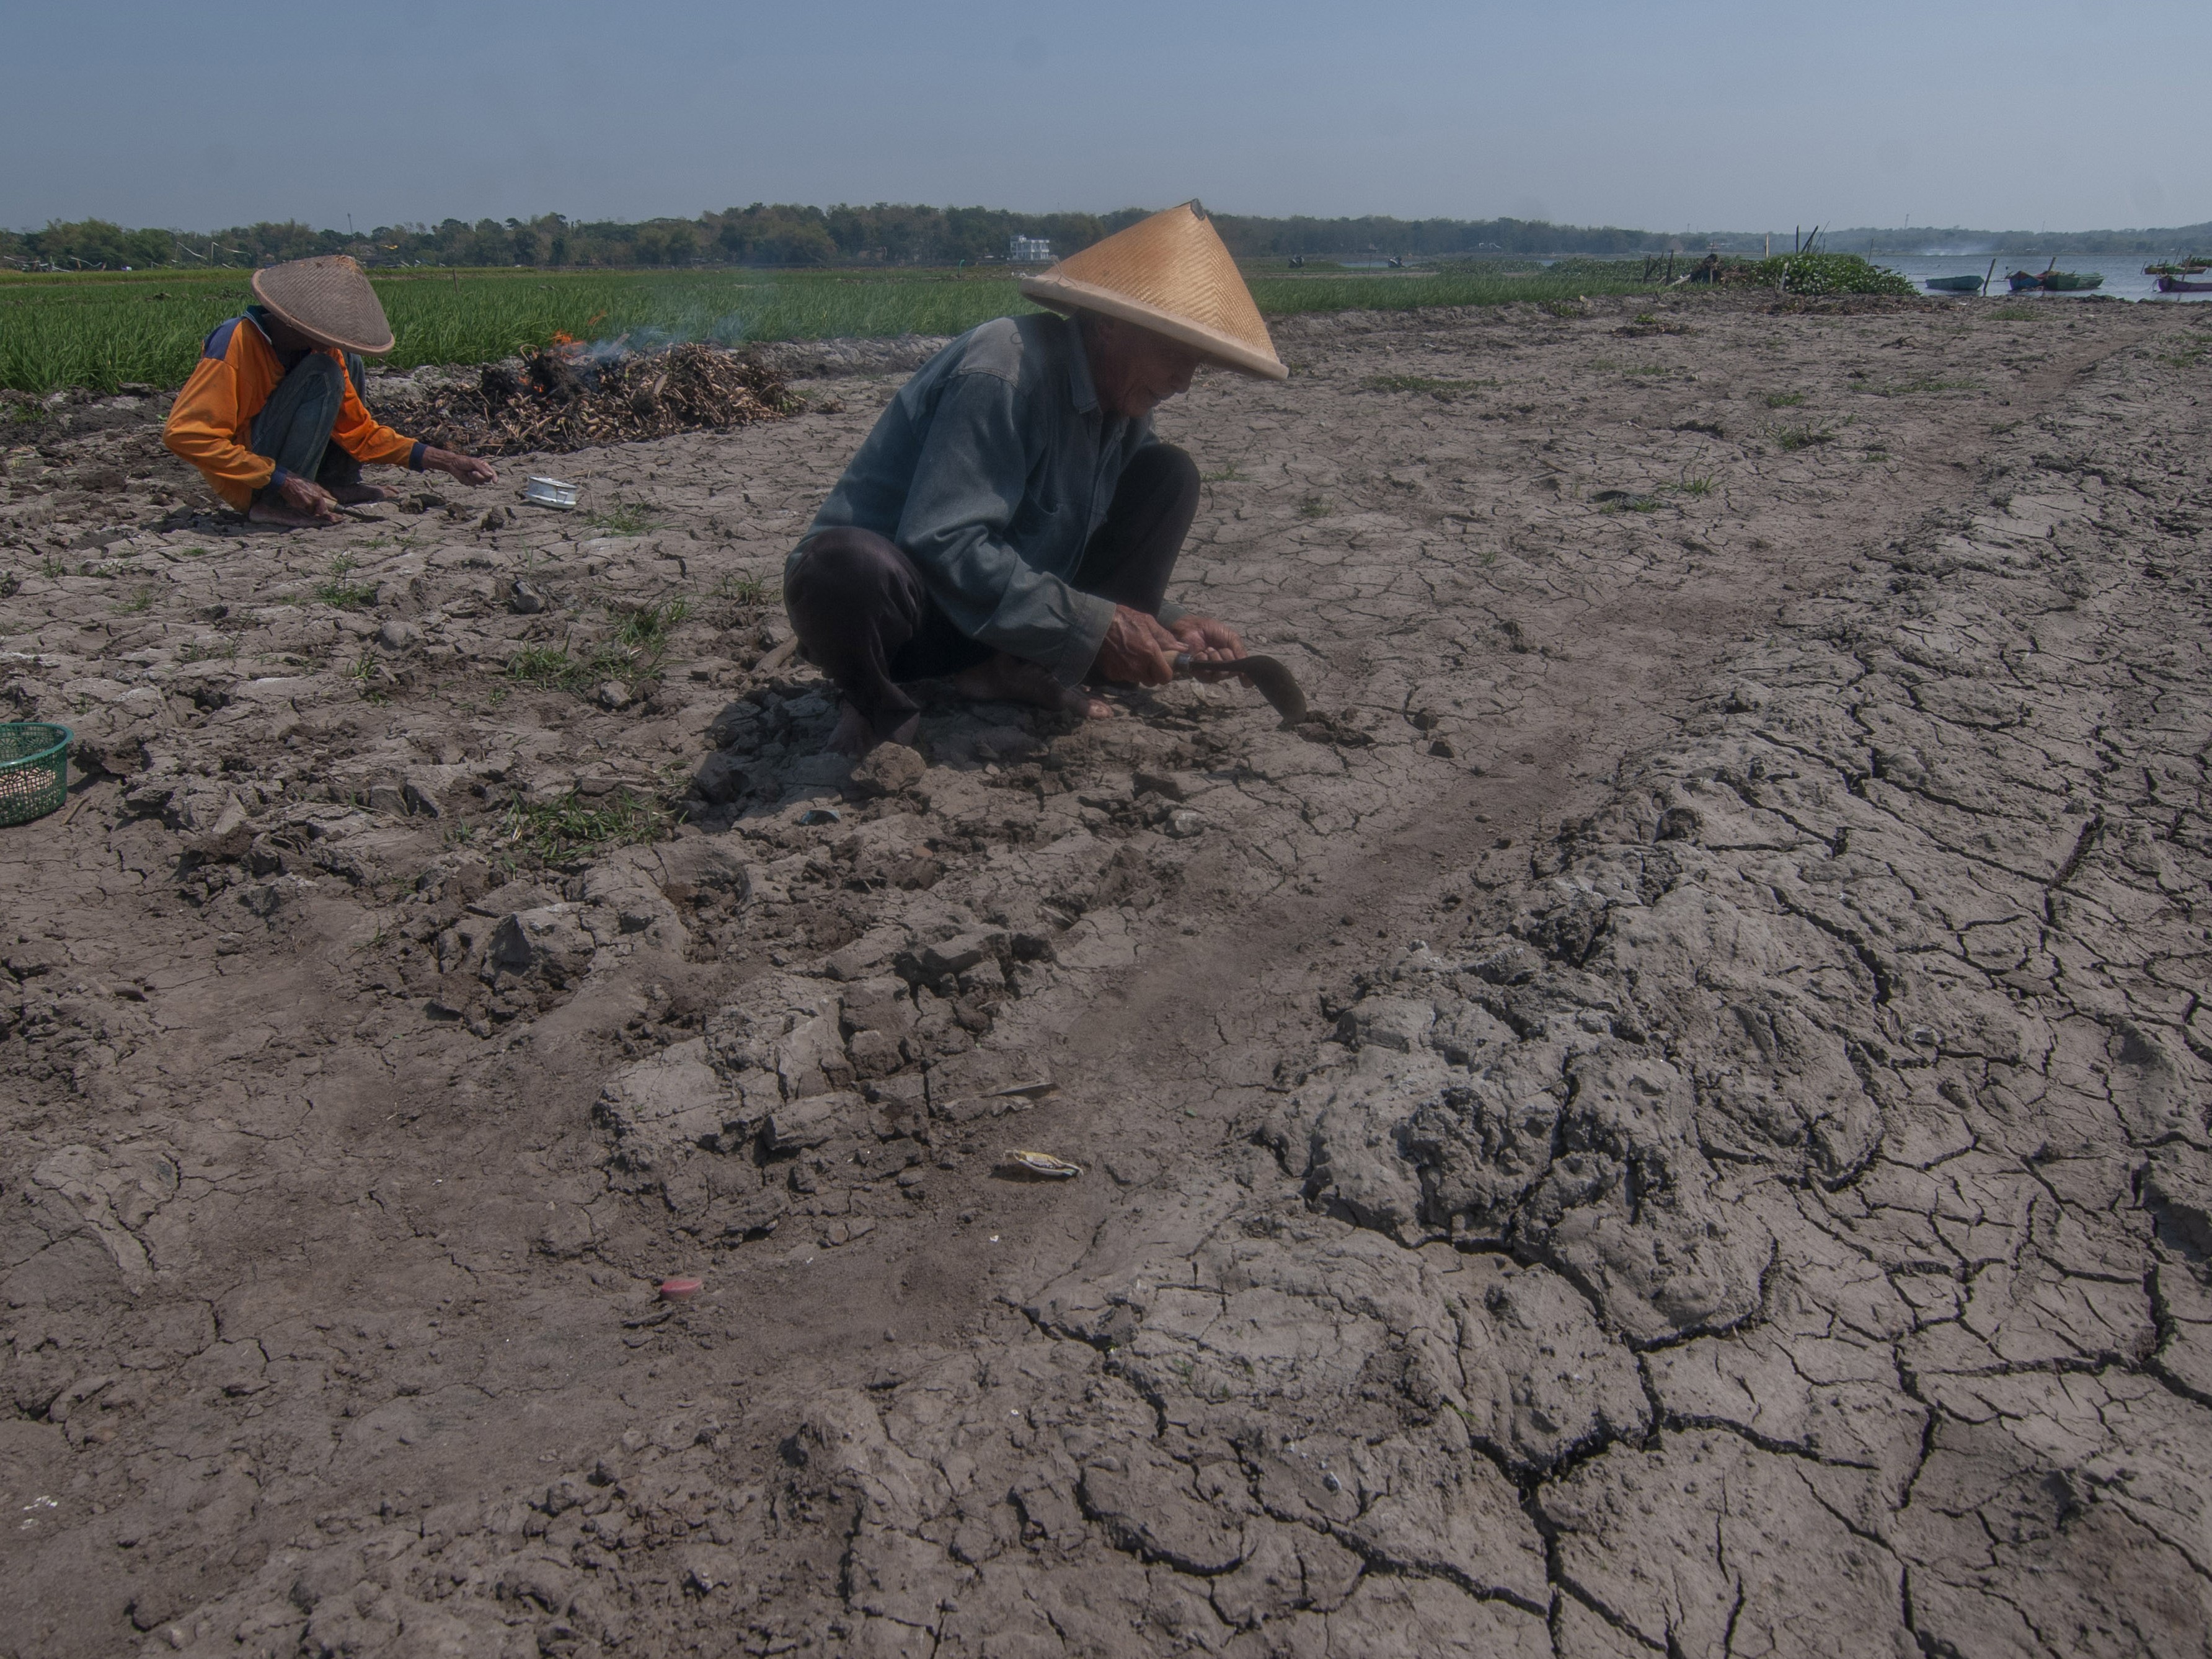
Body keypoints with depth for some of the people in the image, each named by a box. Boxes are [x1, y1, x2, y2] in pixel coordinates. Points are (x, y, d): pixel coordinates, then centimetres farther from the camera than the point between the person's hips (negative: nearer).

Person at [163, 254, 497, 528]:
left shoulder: (324, 350, 0)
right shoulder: (235, 345, -23)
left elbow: (360, 430, 7)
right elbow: (183, 433, -28)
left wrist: (447, 461, -2)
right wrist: (281, 480, -31)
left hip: (283, 475, 8)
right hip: (249, 488, -8)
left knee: (348, 362, 10)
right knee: (323, 375, -24)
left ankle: (336, 486, 6)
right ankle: (275, 505, -24)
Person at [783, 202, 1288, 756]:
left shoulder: (1123, 403, 3)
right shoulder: (1003, 372, -24)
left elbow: (1113, 547, 15)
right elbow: (941, 544, -32)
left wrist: (1164, 621, -3)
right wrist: (1091, 626, -29)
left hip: (1007, 613, 8)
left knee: (1169, 476, 0)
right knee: (849, 566, -44)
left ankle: (1018, 673, -8)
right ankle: (881, 704, -9)